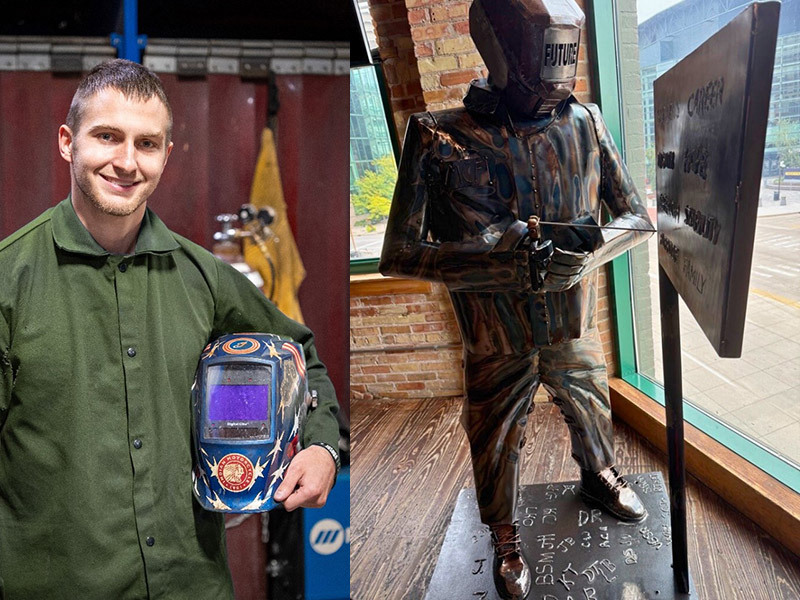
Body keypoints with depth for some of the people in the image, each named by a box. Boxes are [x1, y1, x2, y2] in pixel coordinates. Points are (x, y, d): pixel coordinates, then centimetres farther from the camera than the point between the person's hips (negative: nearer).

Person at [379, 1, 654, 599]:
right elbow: (399, 254, -22)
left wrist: (592, 247, -24)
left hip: (574, 328, 3)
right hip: (498, 342, -3)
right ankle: (505, 538, 44)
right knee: (497, 442, 15)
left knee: (591, 410, 26)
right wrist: (508, 260, -33)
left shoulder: (585, 124, -9)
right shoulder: (440, 139, -20)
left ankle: (600, 475, 60)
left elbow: (637, 215, -1)